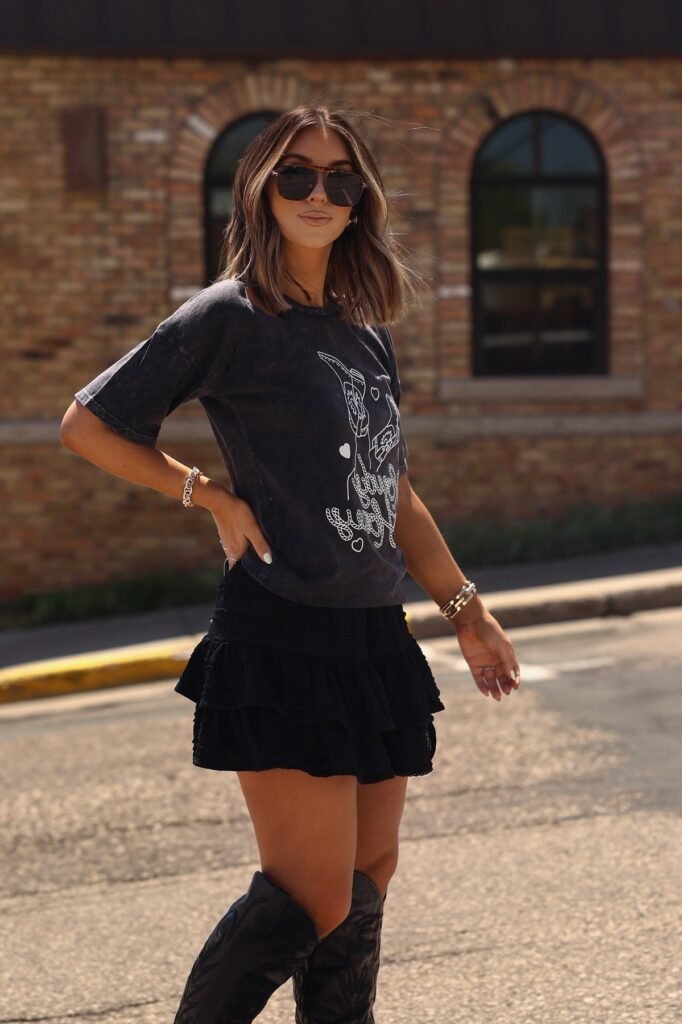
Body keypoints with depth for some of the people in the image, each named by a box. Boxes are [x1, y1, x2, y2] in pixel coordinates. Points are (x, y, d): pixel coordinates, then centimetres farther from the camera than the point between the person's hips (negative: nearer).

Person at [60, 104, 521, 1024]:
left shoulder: (366, 332, 16)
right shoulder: (228, 317, -5)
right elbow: (89, 425, -3)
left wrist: (464, 606, 22)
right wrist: (215, 498, -5)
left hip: (374, 637, 7)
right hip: (283, 637, -7)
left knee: (367, 884, 8)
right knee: (313, 900, -9)